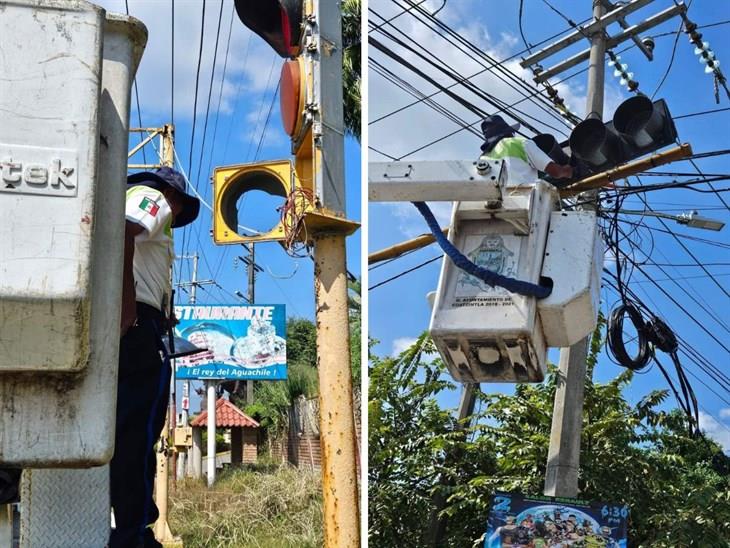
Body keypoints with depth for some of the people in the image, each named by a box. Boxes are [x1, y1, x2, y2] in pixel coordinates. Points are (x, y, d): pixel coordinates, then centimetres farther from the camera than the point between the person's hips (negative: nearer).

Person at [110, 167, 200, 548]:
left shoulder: (128, 196, 32)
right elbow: (122, 231, -17)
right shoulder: (154, 199, 5)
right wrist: (128, 299, -23)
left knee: (126, 432, 10)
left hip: (126, 324, 9)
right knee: (138, 433, -11)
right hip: (136, 322, -9)